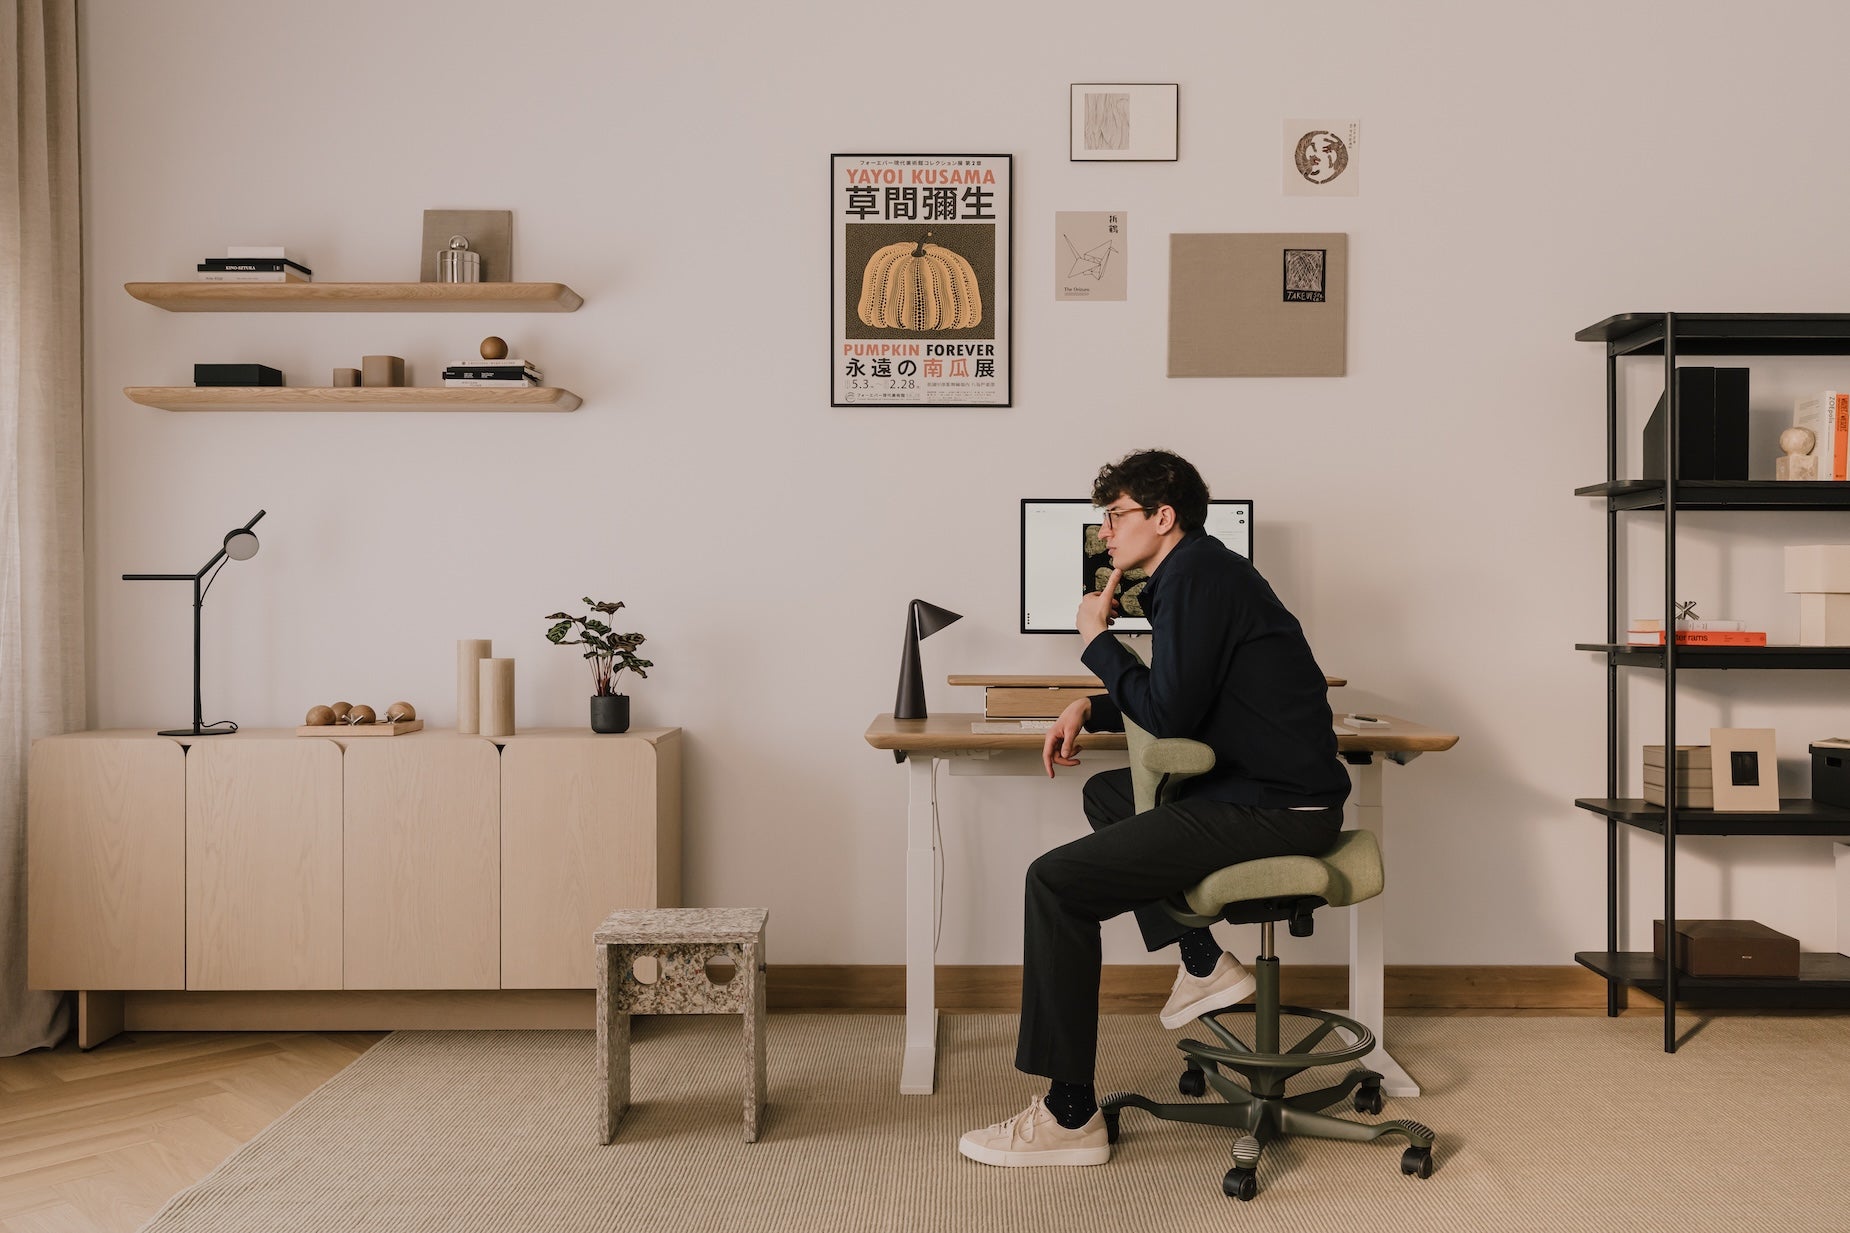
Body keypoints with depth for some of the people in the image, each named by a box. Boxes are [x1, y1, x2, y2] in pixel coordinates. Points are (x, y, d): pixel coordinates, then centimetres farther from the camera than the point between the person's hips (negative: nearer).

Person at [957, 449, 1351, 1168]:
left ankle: (1070, 1117, -9)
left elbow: (1168, 714, -18)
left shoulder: (1197, 577, -13)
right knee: (1106, 792, 29)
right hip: (1270, 793, 11)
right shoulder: (1202, 571, 19)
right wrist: (1090, 708, 14)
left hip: (1275, 810, -11)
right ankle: (1204, 964, 21)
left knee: (1055, 882, -14)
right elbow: (1176, 701, 29)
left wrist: (1098, 641, -4)